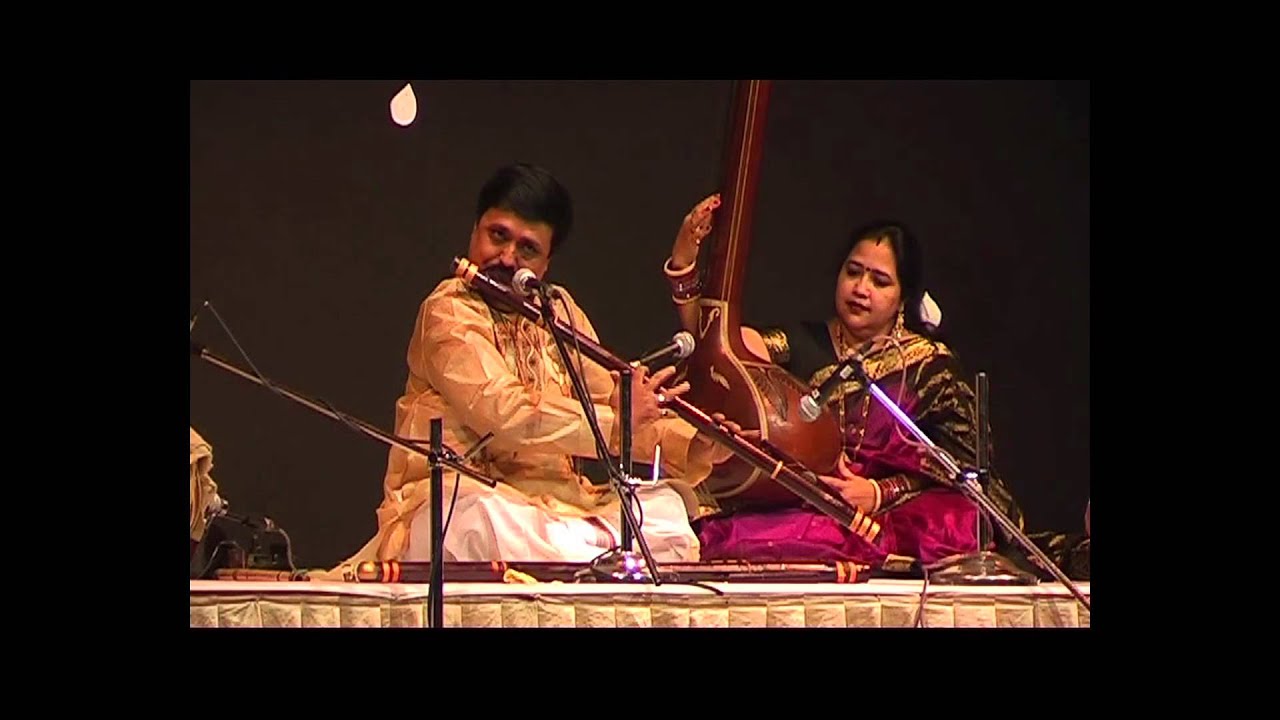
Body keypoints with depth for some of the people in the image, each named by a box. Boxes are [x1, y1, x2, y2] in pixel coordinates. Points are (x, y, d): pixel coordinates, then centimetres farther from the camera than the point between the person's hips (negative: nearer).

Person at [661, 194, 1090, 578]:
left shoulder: (930, 363, 11)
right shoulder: (801, 346, 18)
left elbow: (960, 467, 0)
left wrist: (880, 493, -15)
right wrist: (683, 263, -7)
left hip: (895, 520, -2)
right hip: (797, 512, 3)